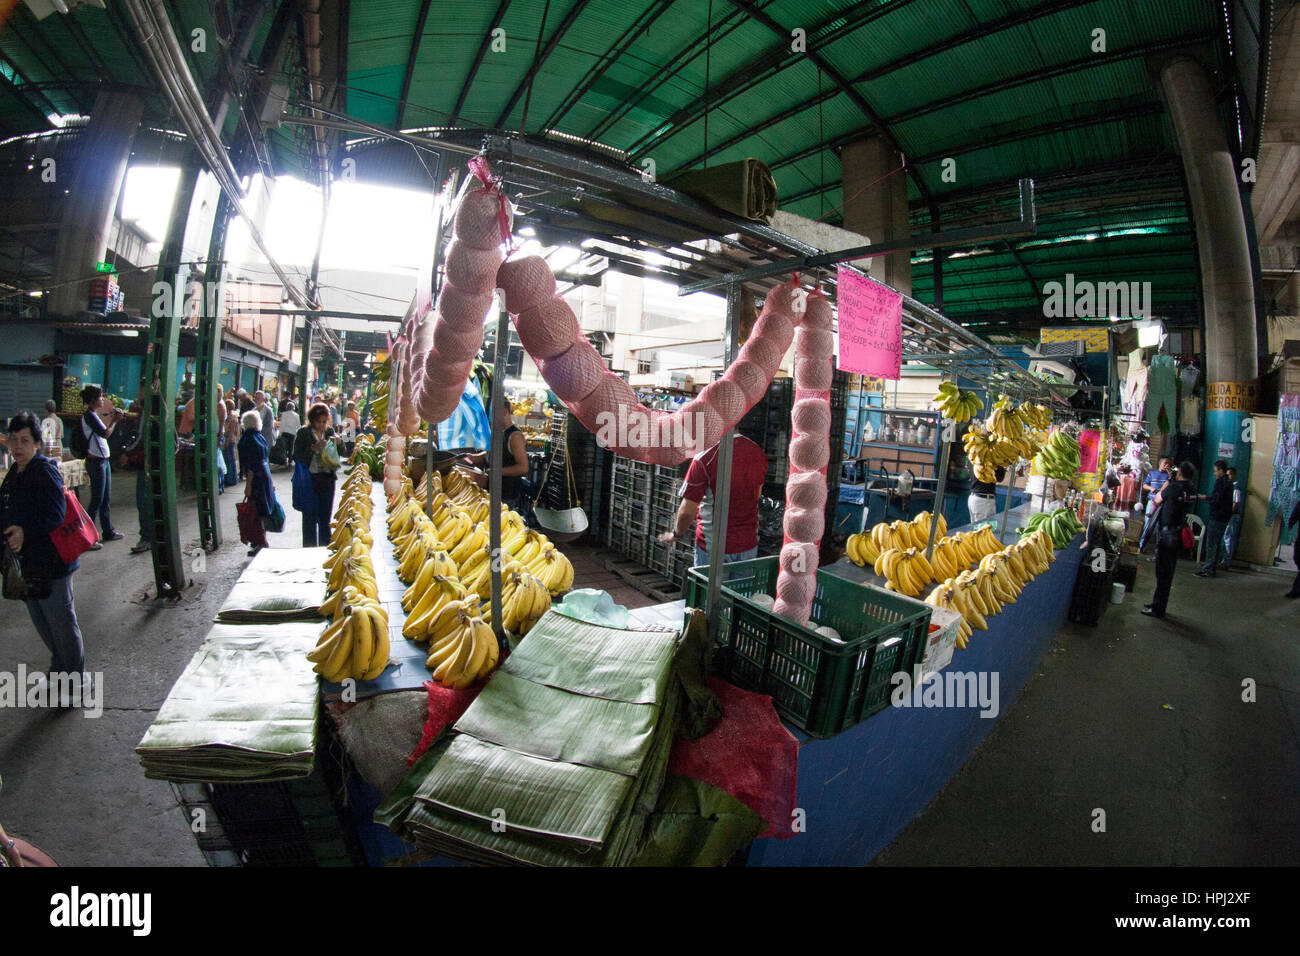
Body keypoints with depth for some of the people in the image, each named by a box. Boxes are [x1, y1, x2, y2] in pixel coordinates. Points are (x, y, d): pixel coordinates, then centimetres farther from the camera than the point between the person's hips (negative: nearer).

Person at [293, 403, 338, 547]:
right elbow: (297, 457, -8)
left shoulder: (330, 431, 8)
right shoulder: (303, 432, -3)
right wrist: (313, 448, -19)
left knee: (325, 518, 9)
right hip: (310, 480, -3)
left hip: (327, 480, 3)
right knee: (310, 518, 2)